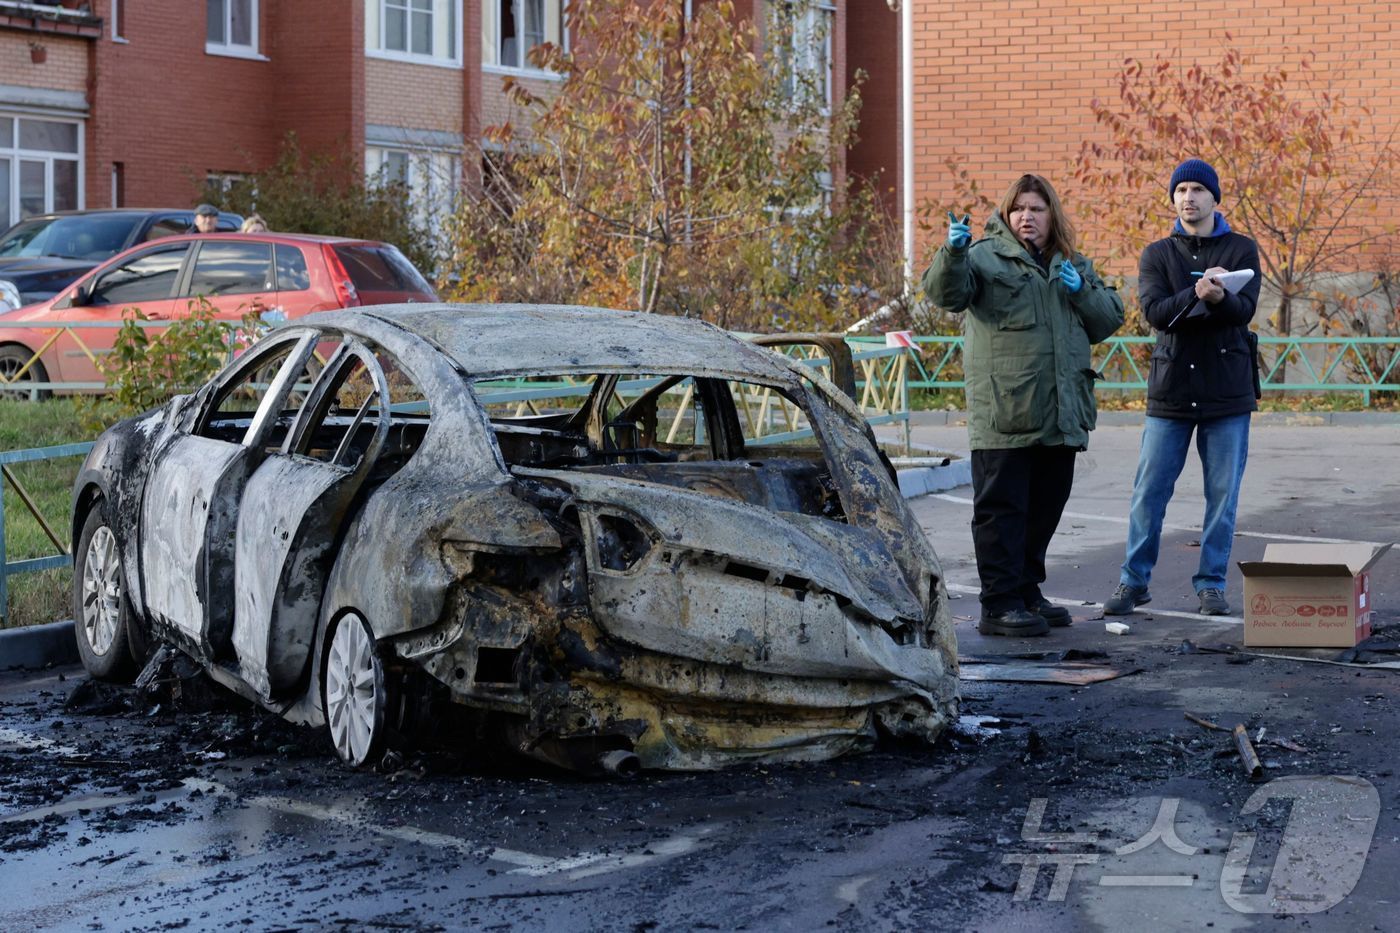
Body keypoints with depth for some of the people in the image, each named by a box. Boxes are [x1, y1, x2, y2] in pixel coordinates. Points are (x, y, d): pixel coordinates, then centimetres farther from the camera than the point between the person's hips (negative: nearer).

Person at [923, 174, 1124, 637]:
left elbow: (1110, 318, 15)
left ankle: (1026, 592, 26)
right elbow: (946, 292, -15)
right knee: (1001, 509, -5)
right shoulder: (986, 255, 2)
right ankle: (999, 605, -2)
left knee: (1044, 508, 14)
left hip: (1061, 416, 6)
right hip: (1003, 417, -6)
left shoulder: (1073, 266, 19)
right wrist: (953, 251, -33)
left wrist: (1082, 291, -3)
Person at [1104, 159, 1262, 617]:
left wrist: (1219, 297, -33)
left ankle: (1211, 584, 15)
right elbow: (1155, 312, -10)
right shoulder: (1157, 255, 7)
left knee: (1223, 494, 4)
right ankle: (1134, 581, 13)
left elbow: (1245, 308, -11)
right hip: (1171, 390, 1)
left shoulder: (1241, 249, 5)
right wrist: (1197, 295, -28)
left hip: (1227, 392, 0)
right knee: (1148, 492, 1)